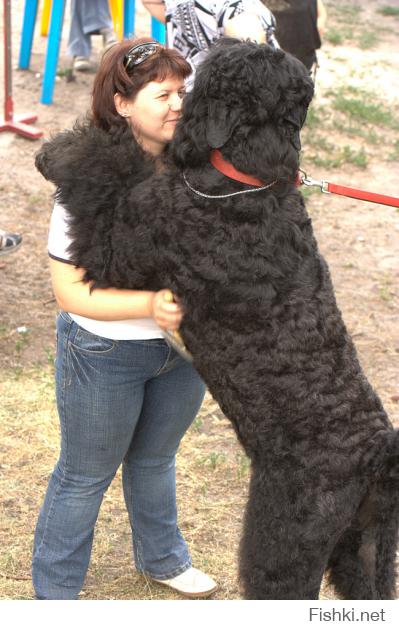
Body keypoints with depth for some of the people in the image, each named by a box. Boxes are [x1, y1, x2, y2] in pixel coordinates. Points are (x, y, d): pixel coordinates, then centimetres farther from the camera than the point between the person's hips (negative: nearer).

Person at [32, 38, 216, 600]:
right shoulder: (89, 181, -26)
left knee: (155, 460, 28)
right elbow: (70, 290, -24)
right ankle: (54, 594, 34)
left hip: (183, 343, 5)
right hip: (105, 352, -5)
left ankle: (162, 558, 52)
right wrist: (149, 305, -35)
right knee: (85, 477, 13)